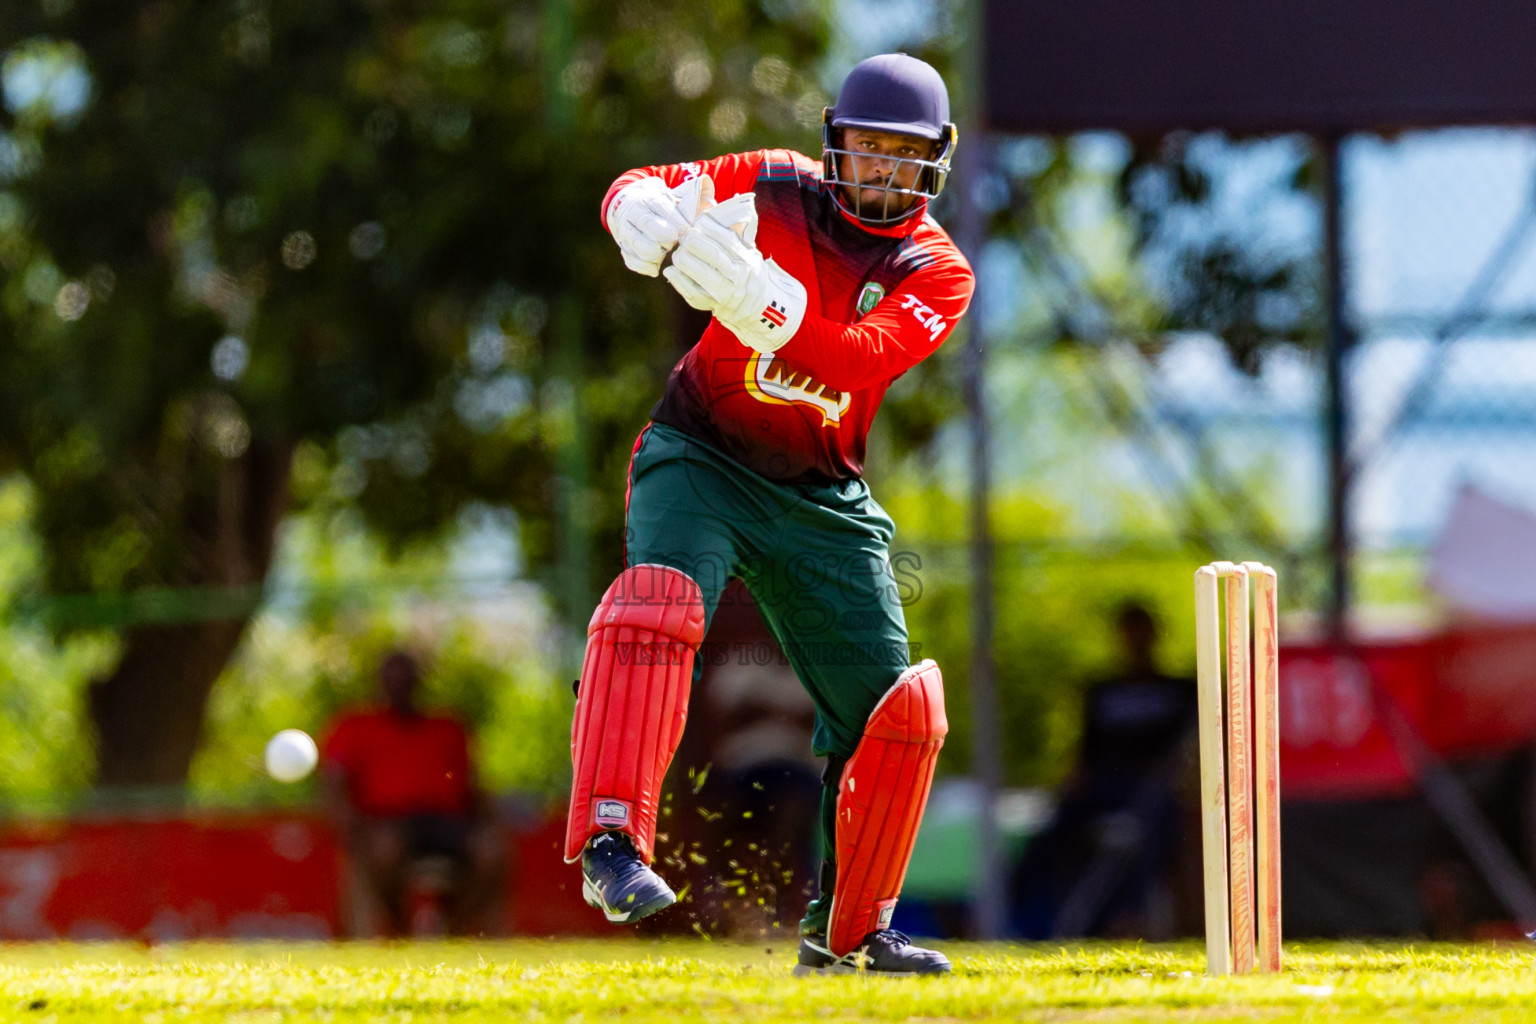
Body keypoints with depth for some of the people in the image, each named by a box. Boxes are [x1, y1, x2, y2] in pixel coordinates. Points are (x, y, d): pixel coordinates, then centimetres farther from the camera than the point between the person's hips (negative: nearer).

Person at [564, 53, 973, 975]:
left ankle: (848, 933, 19)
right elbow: (638, 191, -12)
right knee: (659, 598, -33)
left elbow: (860, 358, -25)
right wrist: (650, 216, -38)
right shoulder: (776, 188, -3)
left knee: (898, 715, 0)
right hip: (702, 459, -3)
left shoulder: (937, 275, -5)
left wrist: (758, 302, -43)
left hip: (825, 501, 3)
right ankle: (611, 840, -39)